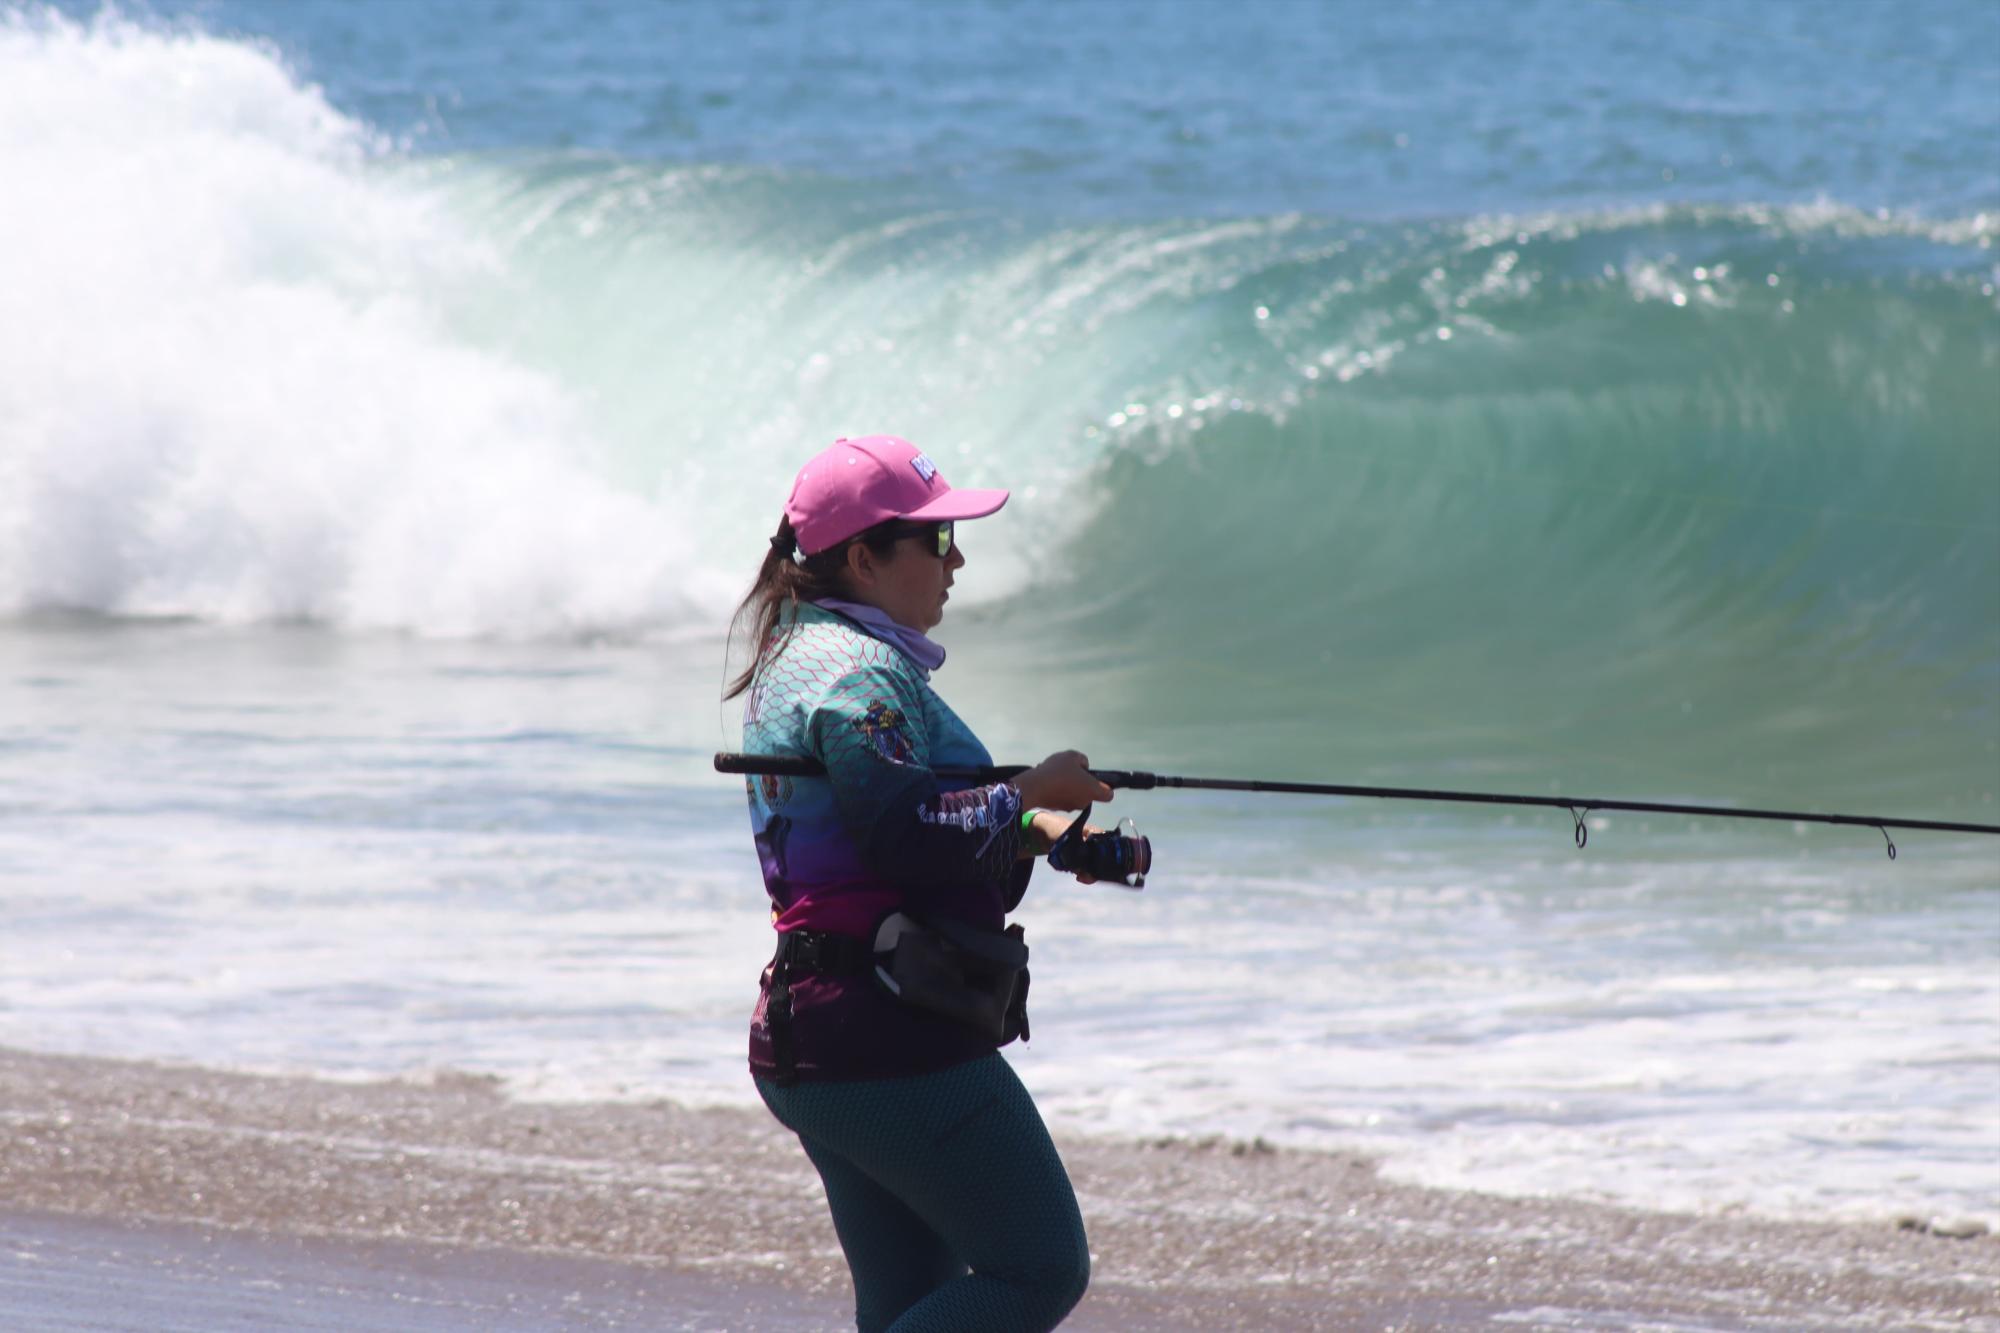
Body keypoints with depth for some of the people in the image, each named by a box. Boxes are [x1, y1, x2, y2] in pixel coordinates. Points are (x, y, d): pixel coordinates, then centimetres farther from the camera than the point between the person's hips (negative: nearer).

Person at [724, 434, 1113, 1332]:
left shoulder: (799, 657, 19)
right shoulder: (860, 671, -13)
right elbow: (908, 837, -23)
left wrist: (1035, 831, 11)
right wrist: (1031, 794, -9)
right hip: (896, 1039, -10)